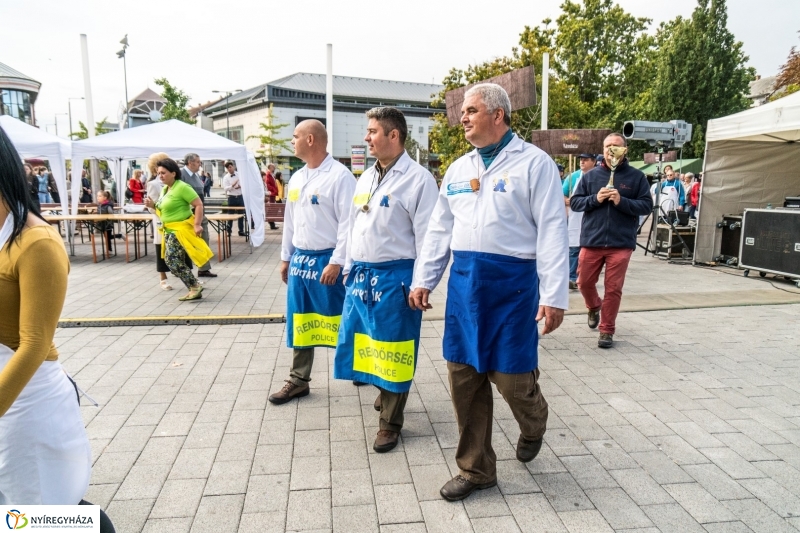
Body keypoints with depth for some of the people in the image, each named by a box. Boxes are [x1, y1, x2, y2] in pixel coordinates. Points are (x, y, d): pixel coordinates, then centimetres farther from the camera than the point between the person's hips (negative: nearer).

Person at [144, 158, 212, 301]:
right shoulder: (165, 189, 12)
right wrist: (153, 206, 4)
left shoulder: (182, 187, -16)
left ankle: (195, 286, 0)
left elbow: (199, 204, -19)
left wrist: (197, 224, -25)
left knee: (172, 260, -11)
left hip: (180, 229, -10)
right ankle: (194, 290, 16)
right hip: (170, 230, 10)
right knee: (177, 261, 9)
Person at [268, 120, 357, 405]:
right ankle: (298, 380, 27)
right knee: (299, 321, 14)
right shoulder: (297, 178, 12)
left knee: (337, 320, 5)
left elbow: (347, 223, -17)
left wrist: (336, 262, -20)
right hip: (300, 258, 8)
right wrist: (286, 257, 17)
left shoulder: (340, 176, -13)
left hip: (326, 260, -8)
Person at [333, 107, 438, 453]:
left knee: (392, 349, 5)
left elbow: (427, 237, -13)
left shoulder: (418, 179, -11)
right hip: (361, 274, 8)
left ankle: (390, 422, 23)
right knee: (361, 342, 17)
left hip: (395, 276, -7)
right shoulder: (365, 178, 12)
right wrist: (349, 269, 16)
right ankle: (385, 393, 43)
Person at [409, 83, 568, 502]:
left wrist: (554, 296, -14)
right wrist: (423, 281, 12)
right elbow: (439, 230, 16)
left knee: (511, 377, 2)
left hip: (511, 281, -5)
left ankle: (533, 425, 40)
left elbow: (552, 231, -9)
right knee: (464, 378, 8)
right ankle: (475, 469, 25)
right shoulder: (457, 169, 14)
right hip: (464, 280, 5)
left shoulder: (534, 163, -4)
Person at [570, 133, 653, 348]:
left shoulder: (636, 176, 2)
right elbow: (574, 202, 5)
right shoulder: (591, 175, 5)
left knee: (613, 288, 2)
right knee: (584, 283, 10)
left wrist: (622, 201, -17)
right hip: (591, 241, 2)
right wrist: (595, 199, -13)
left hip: (621, 243, -2)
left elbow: (646, 205, -2)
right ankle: (594, 307, 43)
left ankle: (607, 331, 16)